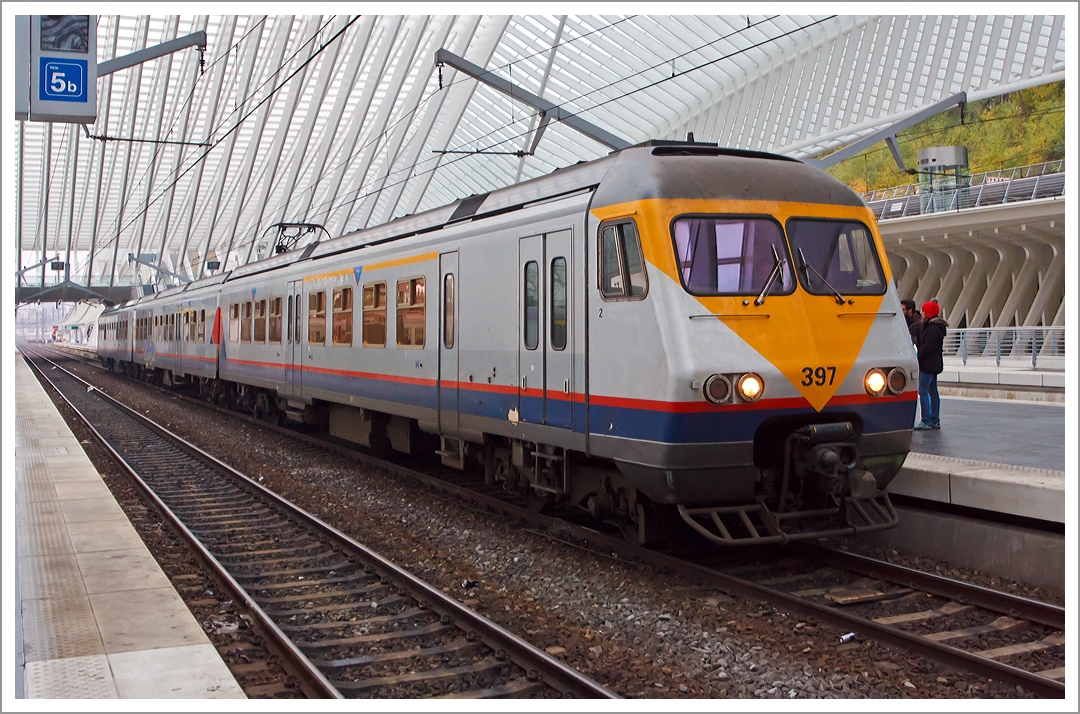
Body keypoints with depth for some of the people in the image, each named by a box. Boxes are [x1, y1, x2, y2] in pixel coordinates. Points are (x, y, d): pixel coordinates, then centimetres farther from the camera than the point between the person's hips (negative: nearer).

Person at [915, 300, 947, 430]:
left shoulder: (932, 328, -17)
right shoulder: (937, 327, 16)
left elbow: (927, 347, -21)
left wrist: (917, 358, -14)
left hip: (928, 364, -11)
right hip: (934, 364, 11)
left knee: (923, 391, -10)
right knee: (933, 391, 12)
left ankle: (926, 421, -12)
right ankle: (935, 421, 16)